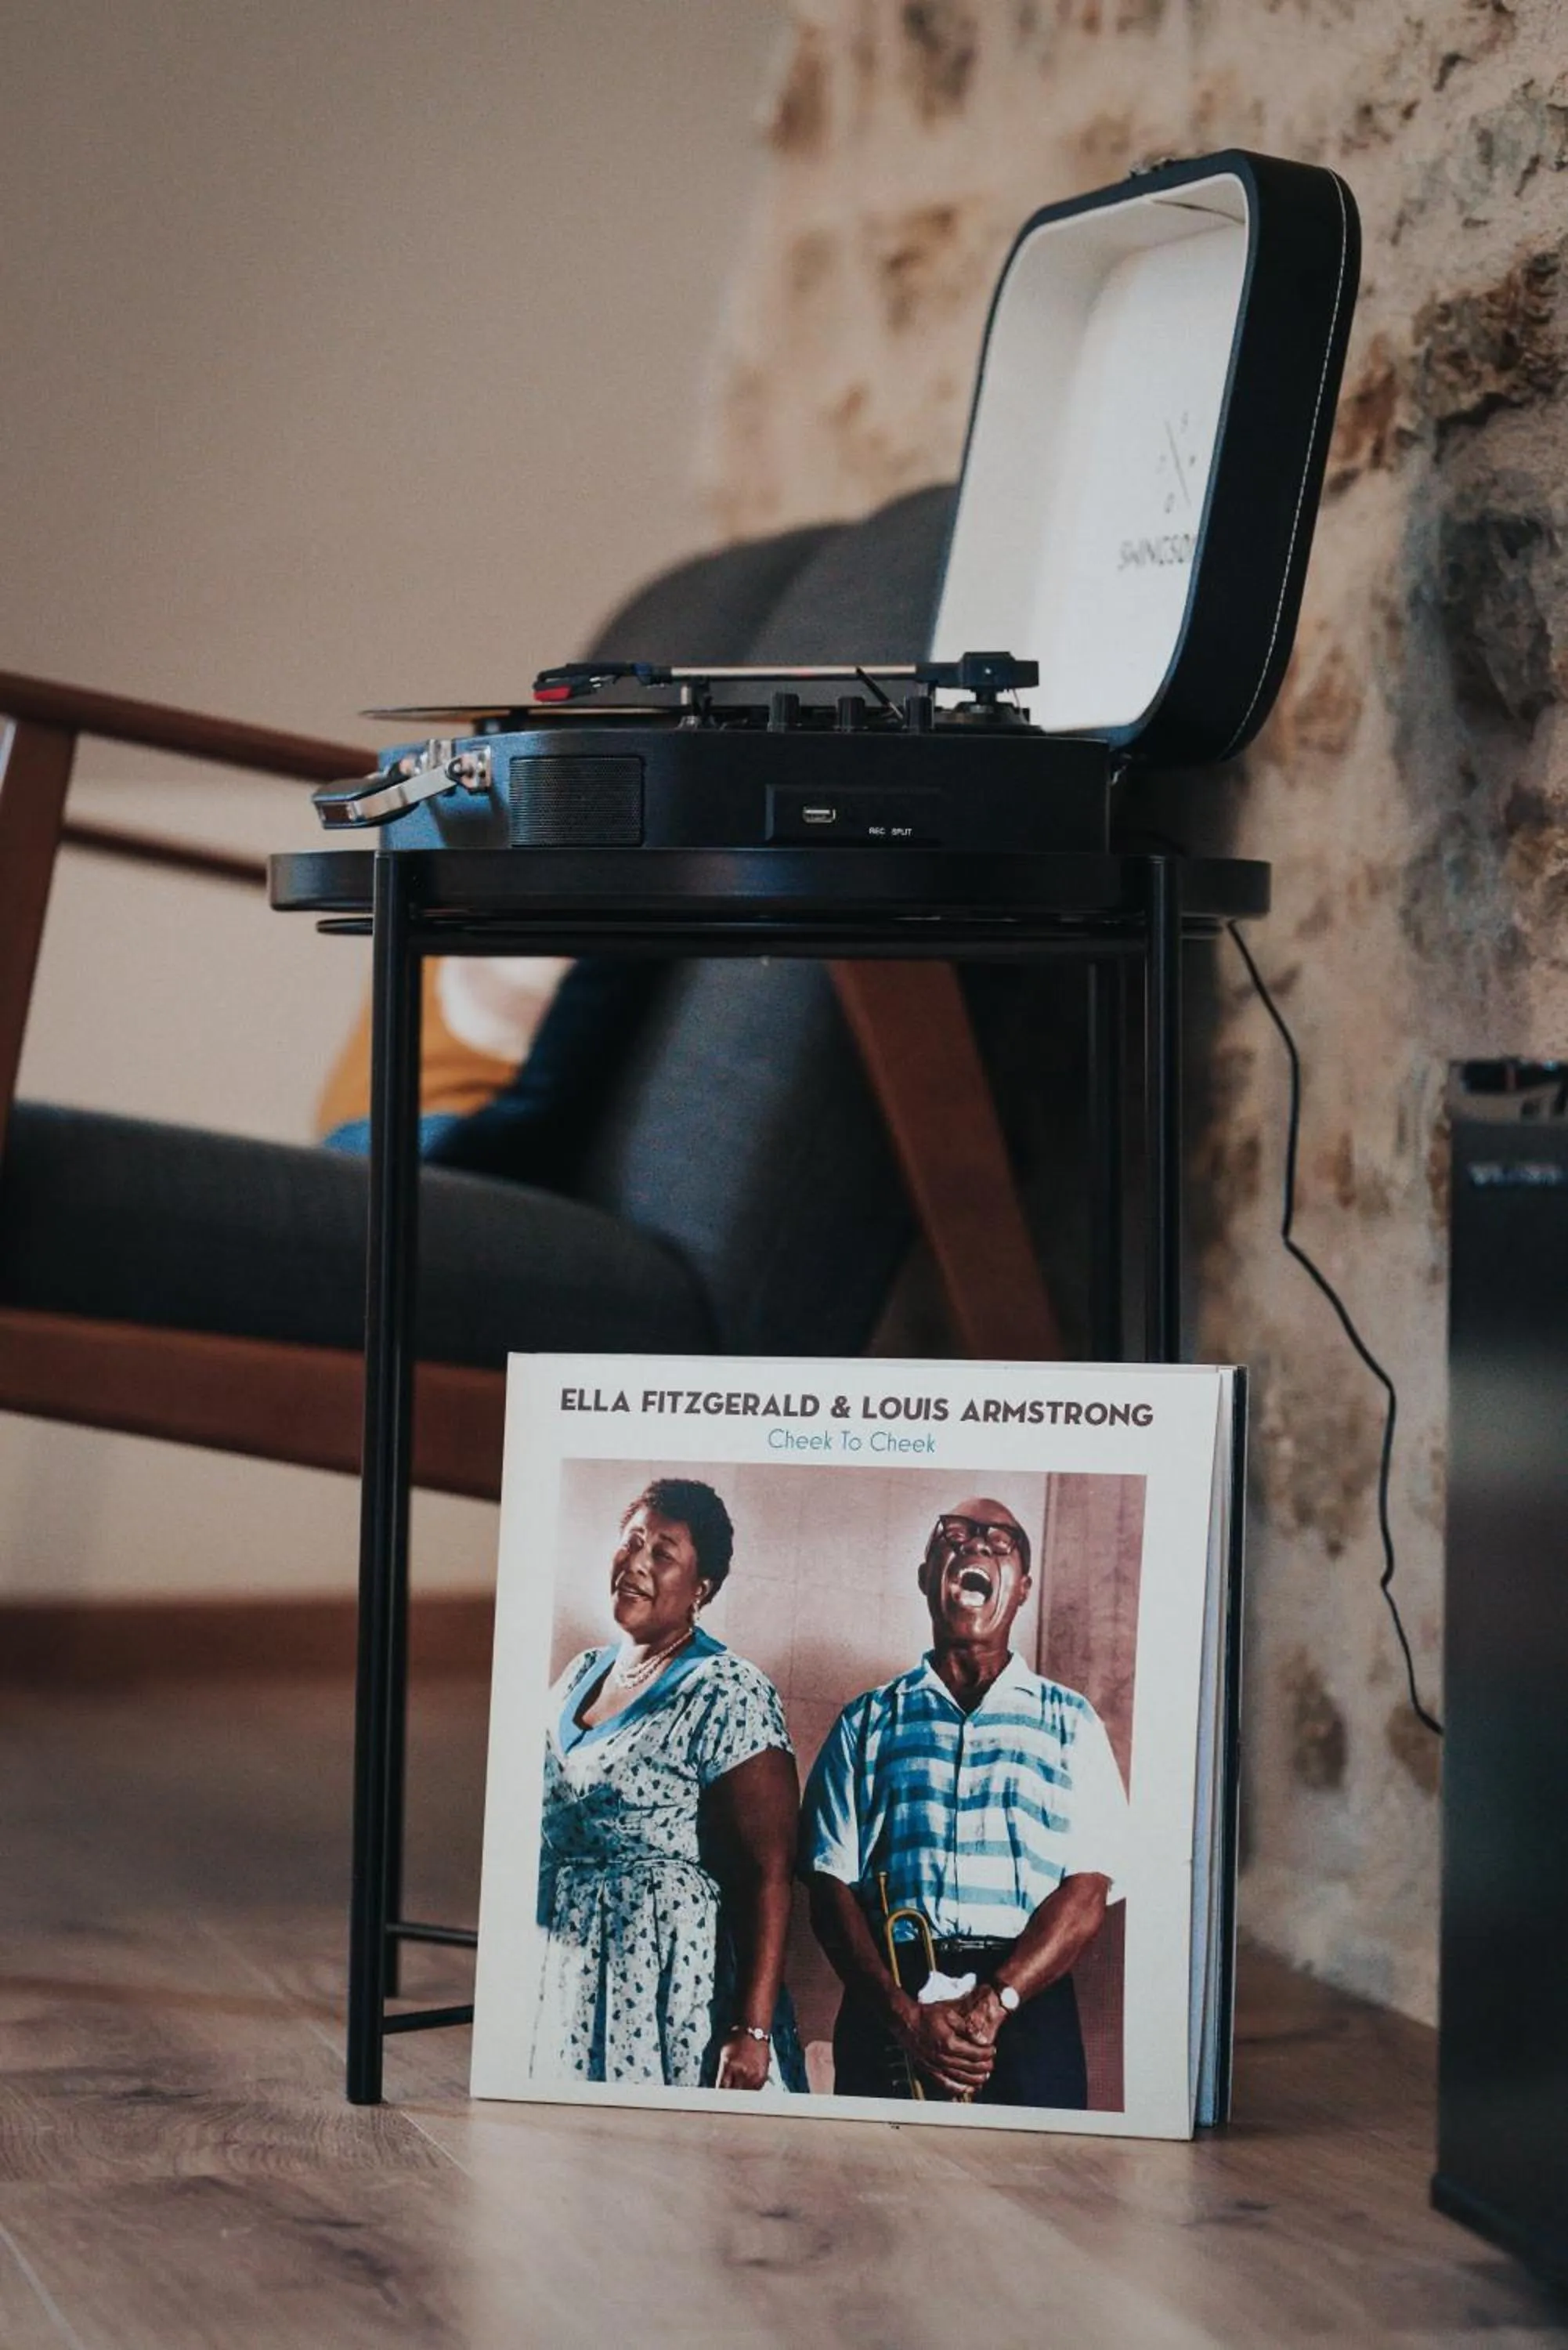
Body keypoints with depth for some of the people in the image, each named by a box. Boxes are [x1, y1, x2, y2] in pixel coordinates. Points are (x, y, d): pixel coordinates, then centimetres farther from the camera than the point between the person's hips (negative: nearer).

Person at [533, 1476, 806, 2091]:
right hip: (564, 1980, 7)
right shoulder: (581, 1675, 11)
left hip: (673, 1983, -6)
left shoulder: (727, 1695, -11)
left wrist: (753, 2030, -22)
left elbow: (770, 1874, -16)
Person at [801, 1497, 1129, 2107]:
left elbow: (1087, 1894, 1)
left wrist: (993, 2003, -14)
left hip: (1027, 2011, 0)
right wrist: (903, 2012, -13)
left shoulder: (1069, 1723, 12)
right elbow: (831, 1886, 3)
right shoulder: (868, 1721, 13)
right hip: (889, 2010, 0)